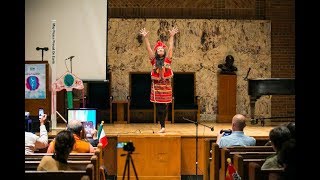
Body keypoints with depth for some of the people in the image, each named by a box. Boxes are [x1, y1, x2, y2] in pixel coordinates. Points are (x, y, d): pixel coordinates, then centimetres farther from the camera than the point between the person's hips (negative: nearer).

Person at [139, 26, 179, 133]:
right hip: (156, 85, 1)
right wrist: (145, 37, -8)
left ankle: (163, 126, 5)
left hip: (166, 85, -1)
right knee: (158, 107, 0)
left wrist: (171, 36, -8)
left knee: (164, 106, 0)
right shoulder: (154, 60, 5)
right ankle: (162, 126, 4)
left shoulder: (167, 59, 4)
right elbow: (148, 48, -1)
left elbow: (170, 48, -2)